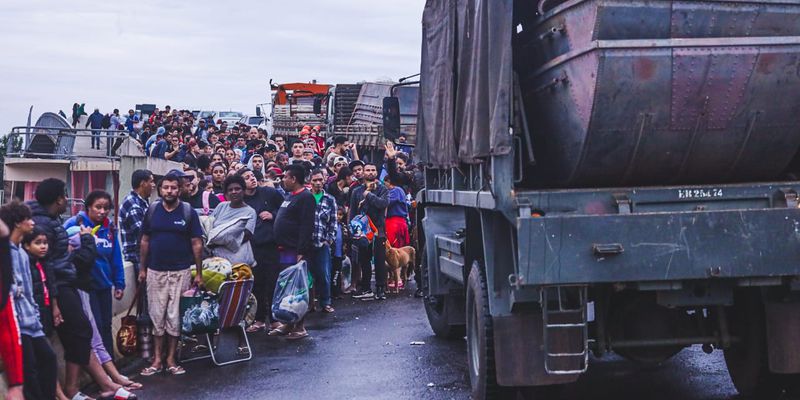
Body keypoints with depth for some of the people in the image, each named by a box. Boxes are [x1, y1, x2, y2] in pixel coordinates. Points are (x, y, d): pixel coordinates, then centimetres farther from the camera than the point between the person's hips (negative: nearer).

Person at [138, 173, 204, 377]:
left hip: (180, 272, -2)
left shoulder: (188, 212, -2)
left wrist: (199, 273, -3)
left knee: (175, 317, 2)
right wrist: (142, 268, 7)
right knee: (157, 316, 4)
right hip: (155, 271, 2)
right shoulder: (152, 210, 5)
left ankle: (171, 359, 12)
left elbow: (197, 244, -1)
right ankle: (157, 359, 12)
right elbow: (145, 241, 10)